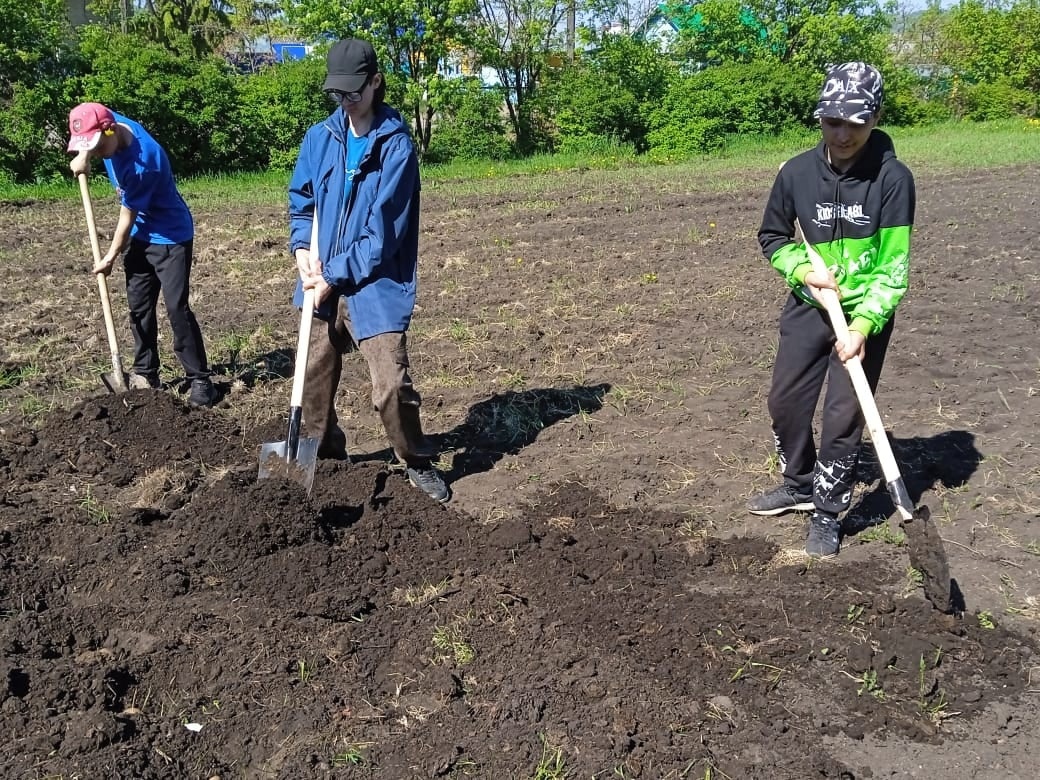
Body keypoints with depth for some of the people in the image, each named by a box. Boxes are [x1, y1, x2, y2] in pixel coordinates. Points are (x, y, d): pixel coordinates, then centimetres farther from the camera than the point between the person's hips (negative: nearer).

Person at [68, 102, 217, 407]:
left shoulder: (143, 163, -32)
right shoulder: (110, 122, -9)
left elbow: (128, 215, -20)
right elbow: (85, 138, 19)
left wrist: (110, 258, -9)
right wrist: (83, 155, -1)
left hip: (171, 236, -8)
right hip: (140, 234, 8)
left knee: (177, 308, -13)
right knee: (139, 306, 11)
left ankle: (200, 379, -6)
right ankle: (144, 372, 23)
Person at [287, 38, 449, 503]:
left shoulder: (396, 146, -12)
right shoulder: (319, 137, 4)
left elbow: (383, 232, -16)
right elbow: (300, 199, 14)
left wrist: (336, 275, -15)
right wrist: (301, 248, -4)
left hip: (375, 285, -5)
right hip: (324, 283, 6)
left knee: (391, 385, -11)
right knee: (315, 376, 15)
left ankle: (418, 464, 12)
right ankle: (324, 456, 37)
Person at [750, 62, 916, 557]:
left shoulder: (892, 178, -17)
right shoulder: (797, 172, -7)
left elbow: (894, 266, -16)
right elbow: (772, 237, 7)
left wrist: (862, 326, -25)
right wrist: (803, 271, -11)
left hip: (866, 313, -4)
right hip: (808, 306, 4)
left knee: (844, 415, -3)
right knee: (785, 401, 10)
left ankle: (828, 513, 17)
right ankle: (800, 485, 35)